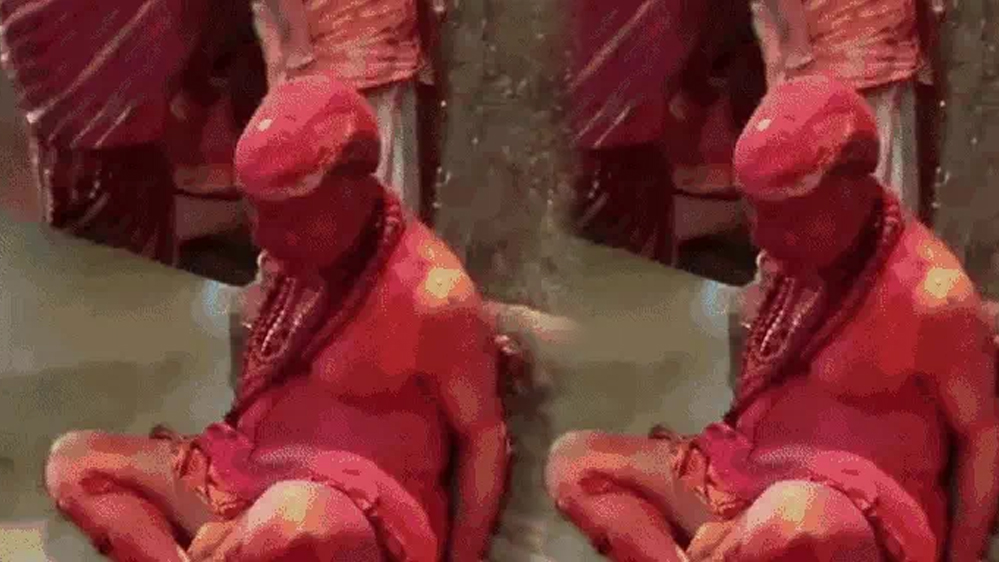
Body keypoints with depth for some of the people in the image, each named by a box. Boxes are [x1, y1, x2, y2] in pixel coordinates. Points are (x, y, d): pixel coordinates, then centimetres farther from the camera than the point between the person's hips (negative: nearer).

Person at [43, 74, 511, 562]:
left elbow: (485, 437, -10)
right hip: (250, 482, 8)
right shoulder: (296, 260, 6)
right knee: (75, 459, -4)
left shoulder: (432, 293, -17)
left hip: (368, 523, -8)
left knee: (294, 515, -43)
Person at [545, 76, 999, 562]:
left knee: (793, 517, -43)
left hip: (869, 521, -8)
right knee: (574, 459, -5)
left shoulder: (929, 292, -17)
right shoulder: (791, 260, 6)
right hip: (748, 480, 8)